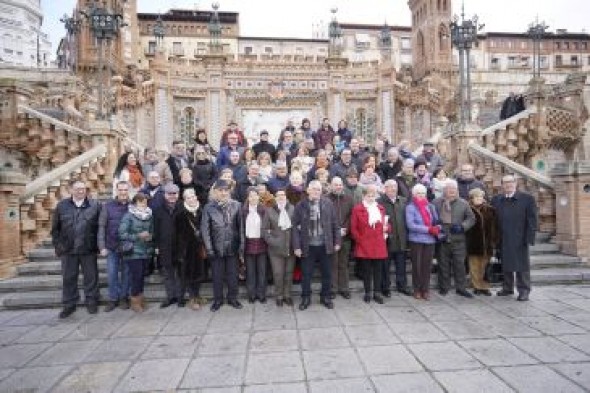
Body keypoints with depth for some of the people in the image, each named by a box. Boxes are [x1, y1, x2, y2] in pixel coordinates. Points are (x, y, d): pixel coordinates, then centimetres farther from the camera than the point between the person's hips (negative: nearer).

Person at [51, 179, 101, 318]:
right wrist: (58, 245, 2)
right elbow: (55, 228, 8)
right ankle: (69, 304, 24)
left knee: (91, 276, 8)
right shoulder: (61, 206, 3)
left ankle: (91, 302, 23)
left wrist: (98, 245, -4)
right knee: (68, 278, 10)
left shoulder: (95, 205, -2)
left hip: (88, 249, -1)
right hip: (68, 250, 2)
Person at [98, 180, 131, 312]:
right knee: (112, 274, 6)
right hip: (112, 246, 0)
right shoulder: (108, 206, -2)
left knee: (126, 273, 10)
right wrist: (102, 246, -7)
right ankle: (113, 299, 21)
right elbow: (102, 226, -2)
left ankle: (124, 297, 24)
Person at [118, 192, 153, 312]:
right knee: (136, 276, -4)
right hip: (133, 252, -4)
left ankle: (140, 298, 23)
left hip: (146, 251, 5)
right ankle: (135, 300, 12)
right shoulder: (128, 216, -8)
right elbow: (122, 234, -12)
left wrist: (151, 236, -2)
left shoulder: (149, 216, 8)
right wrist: (138, 236, -17)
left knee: (141, 275, 9)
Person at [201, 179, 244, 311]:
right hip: (216, 248, 0)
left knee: (233, 275, 11)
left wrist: (241, 244, -4)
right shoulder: (209, 207, -4)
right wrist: (209, 248, -8)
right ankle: (217, 300, 27)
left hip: (233, 247, 1)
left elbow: (241, 226, -1)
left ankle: (232, 298, 28)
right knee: (217, 275, 11)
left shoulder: (236, 205, -2)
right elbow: (205, 229, -4)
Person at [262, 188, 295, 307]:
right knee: (278, 273, 2)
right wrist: (272, 241, -9)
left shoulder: (293, 209, 2)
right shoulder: (269, 211, 0)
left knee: (289, 273, 10)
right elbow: (264, 229, 0)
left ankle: (287, 295, 26)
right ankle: (279, 296, 20)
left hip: (291, 247, 1)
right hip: (276, 248, -1)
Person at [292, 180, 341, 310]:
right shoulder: (301, 205, -5)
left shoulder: (328, 203, 0)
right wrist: (296, 246, -9)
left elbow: (335, 223, 4)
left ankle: (325, 297, 31)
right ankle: (305, 298, 26)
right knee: (306, 274, 8)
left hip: (325, 245, 2)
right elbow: (295, 227, -5)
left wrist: (337, 241, 2)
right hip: (308, 246, -1)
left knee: (327, 273, 13)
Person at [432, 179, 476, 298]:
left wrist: (462, 226, -8)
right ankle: (444, 287, 19)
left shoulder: (463, 203, 8)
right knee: (443, 265, 7)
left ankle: (460, 288, 14)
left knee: (459, 264, 2)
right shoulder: (436, 203, 4)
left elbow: (471, 218, 8)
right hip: (442, 239, 0)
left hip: (458, 240, 1)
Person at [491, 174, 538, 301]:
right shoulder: (496, 199, 9)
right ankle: (507, 288, 26)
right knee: (505, 264, 13)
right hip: (503, 240, 4)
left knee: (522, 265, 3)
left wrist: (529, 237, -11)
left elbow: (532, 219, -5)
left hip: (519, 240, -3)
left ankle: (524, 290, 14)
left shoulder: (527, 198, -1)